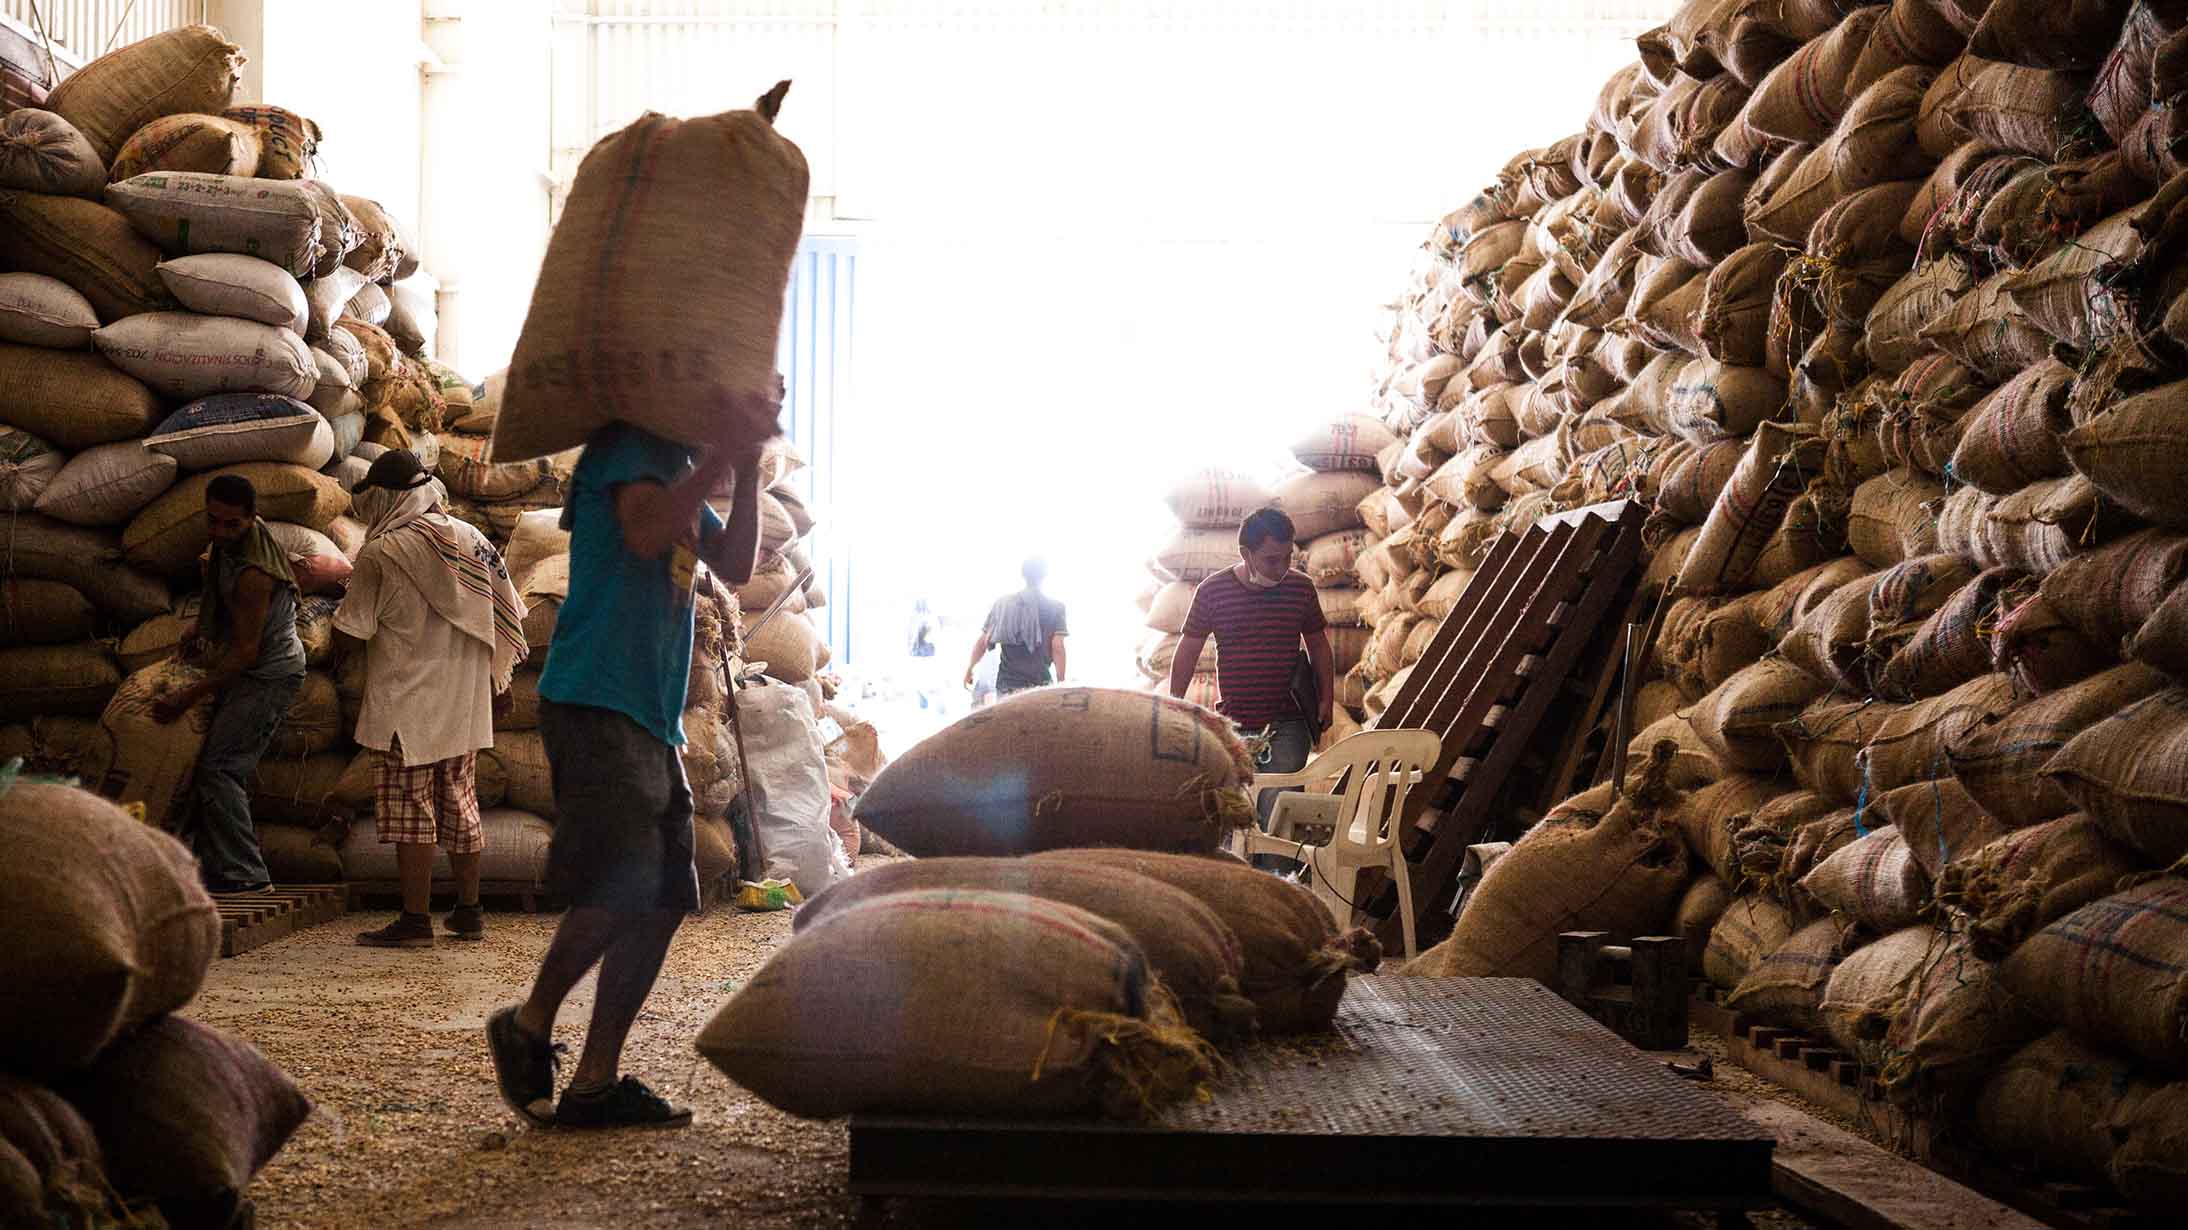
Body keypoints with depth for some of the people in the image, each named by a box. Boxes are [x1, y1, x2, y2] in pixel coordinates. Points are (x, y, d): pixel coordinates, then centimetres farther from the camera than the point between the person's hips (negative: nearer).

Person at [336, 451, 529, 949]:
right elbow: (505, 614, 9)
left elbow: (354, 629, -10)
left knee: (409, 808, -2)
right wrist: (496, 678, 20)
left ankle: (415, 918, -2)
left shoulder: (379, 555, -12)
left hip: (406, 703, -6)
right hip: (464, 702, 6)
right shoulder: (470, 539, 5)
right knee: (460, 803, 13)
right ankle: (469, 911, 19)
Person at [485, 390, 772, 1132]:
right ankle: (529, 1026, 7)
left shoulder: (683, 472, 22)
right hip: (597, 702, -9)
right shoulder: (628, 446, -5)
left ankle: (595, 1082, 8)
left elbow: (736, 566, 12)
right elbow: (646, 533, -24)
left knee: (663, 900, 4)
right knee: (625, 889, -16)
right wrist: (721, 453, -22)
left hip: (654, 715, 10)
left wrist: (747, 466, 2)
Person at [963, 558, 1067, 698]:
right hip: (1040, 684, -3)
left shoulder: (1002, 603, 8)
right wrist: (1061, 682, -4)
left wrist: (970, 668, 18)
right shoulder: (1054, 607, 0)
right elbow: (1057, 647, -8)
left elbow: (983, 642, 6)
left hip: (1007, 683, 3)